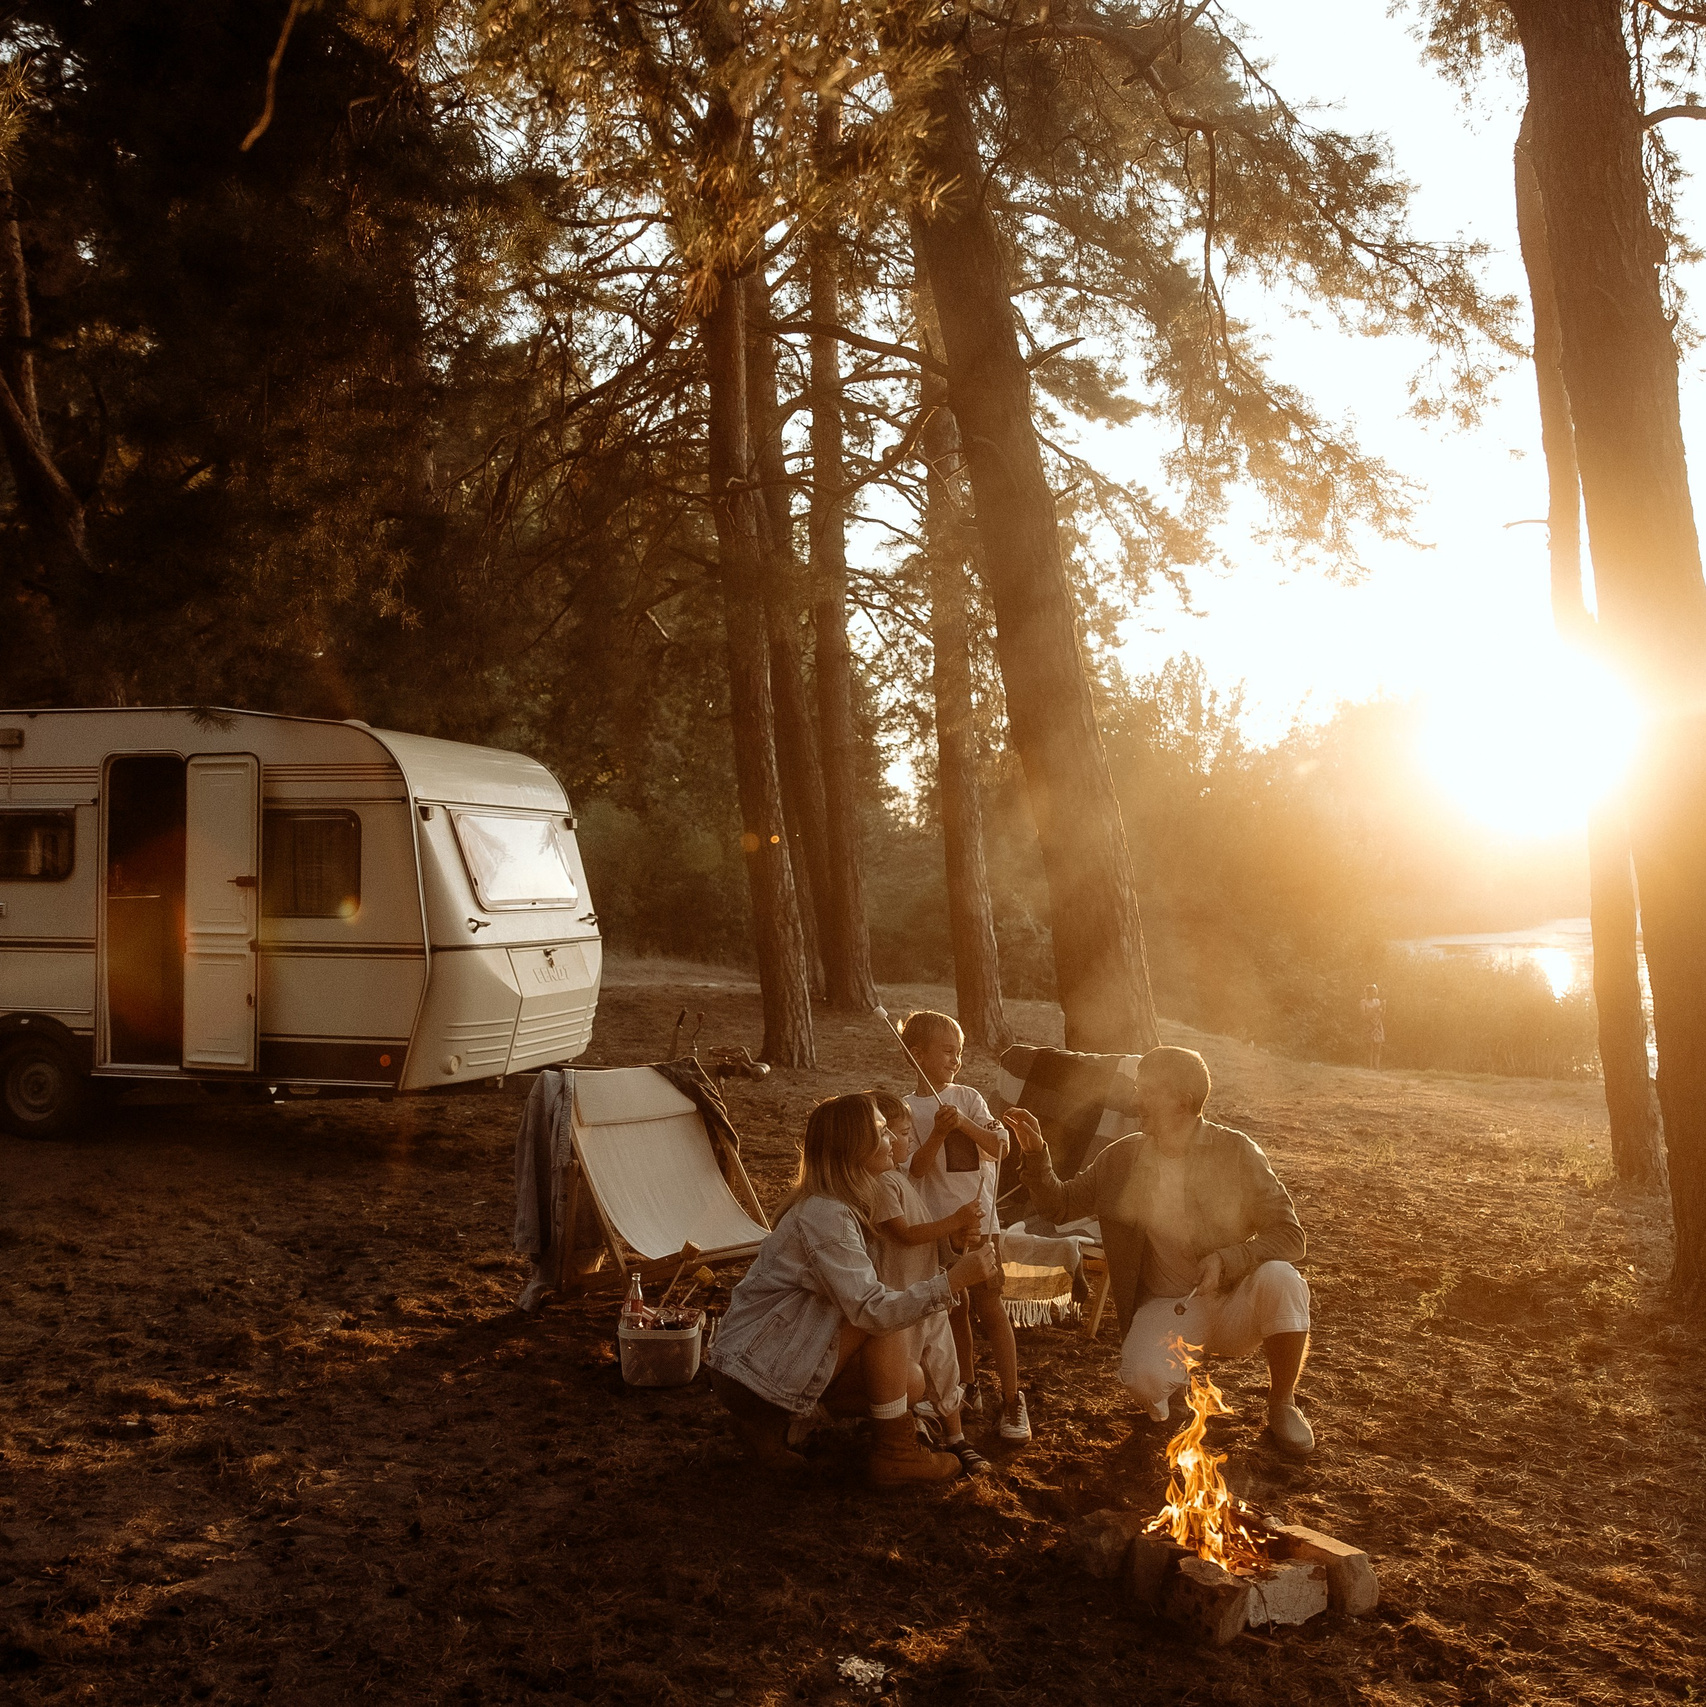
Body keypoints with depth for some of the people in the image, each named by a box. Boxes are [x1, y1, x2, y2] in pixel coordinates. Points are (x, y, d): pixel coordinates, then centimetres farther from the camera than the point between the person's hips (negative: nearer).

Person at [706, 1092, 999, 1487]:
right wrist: (953, 1279, -29)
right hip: (753, 1375, -10)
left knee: (912, 1383, 4)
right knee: (883, 1320, -20)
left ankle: (769, 1422, 10)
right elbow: (871, 1309, -31)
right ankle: (894, 1453, -6)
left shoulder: (839, 1205, 8)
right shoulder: (825, 1215, -24)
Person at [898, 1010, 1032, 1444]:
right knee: (955, 1310, 11)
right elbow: (914, 1168, -11)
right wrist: (937, 1134, -26)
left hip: (979, 1219, 0)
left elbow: (1000, 1146, -6)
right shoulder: (907, 1110, -2)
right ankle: (967, 1388, 28)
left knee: (989, 1308, -4)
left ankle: (1012, 1400, 5)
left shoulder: (967, 1098, 2)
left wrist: (964, 1123, -20)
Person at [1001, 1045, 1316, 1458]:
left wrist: (1226, 1260, -27)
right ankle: (1176, 1383, 10)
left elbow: (1289, 1236, -11)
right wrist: (1036, 1155, -9)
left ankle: (1282, 1405, -6)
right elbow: (1060, 1204, 9)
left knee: (1279, 1279, -33)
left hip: (1233, 1302, 0)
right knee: (1144, 1379, -32)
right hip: (1166, 1308, 0)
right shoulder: (1122, 1158, 0)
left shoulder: (1235, 1151, -9)